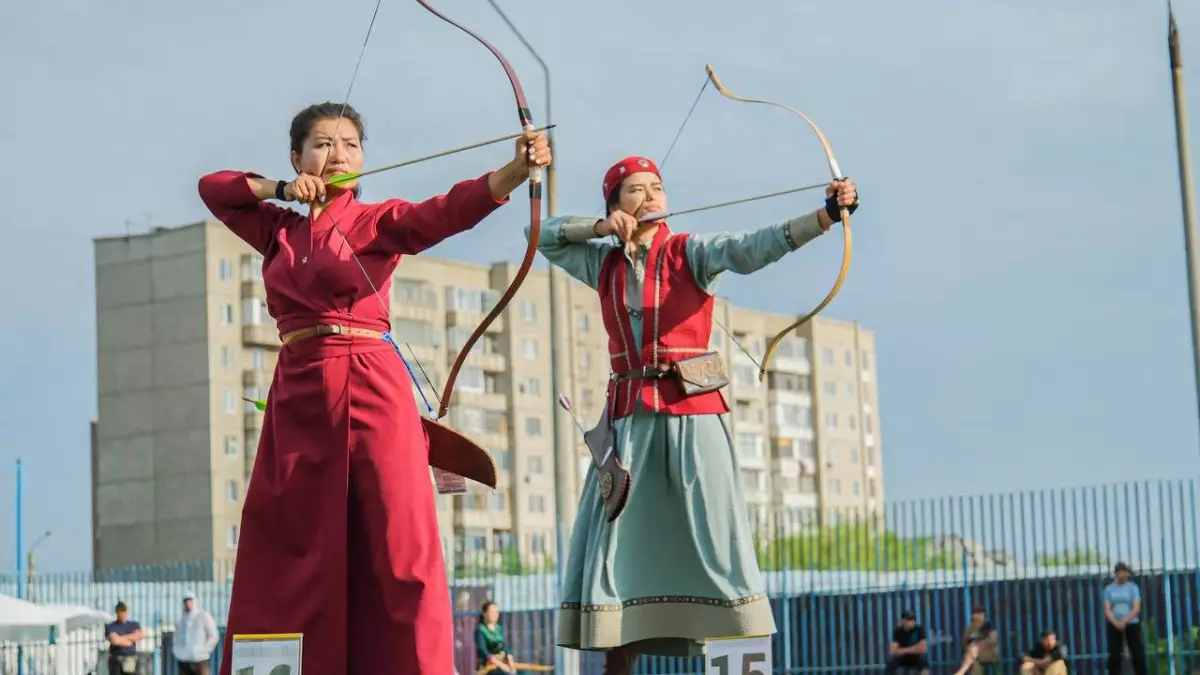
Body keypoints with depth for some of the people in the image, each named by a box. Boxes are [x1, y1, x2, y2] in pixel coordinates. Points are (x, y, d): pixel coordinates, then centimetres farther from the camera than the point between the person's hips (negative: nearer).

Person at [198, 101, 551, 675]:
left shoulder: (375, 221, 3)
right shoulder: (280, 229, 17)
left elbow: (449, 210, -14)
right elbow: (212, 186, 27)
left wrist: (518, 168, -32)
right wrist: (281, 190, 9)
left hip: (369, 388, -5)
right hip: (297, 395, 5)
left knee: (398, 539, -11)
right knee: (288, 548, 5)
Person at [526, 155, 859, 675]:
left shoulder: (691, 253, 2)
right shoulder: (603, 264, 13)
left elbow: (752, 248, -14)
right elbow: (541, 234, 15)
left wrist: (826, 215, -31)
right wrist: (602, 227, -1)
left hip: (691, 412, -3)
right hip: (630, 417, 3)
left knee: (716, 539, -10)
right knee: (619, 547, -1)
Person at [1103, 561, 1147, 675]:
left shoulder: (1133, 587, 1)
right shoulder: (1109, 589, 6)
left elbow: (1137, 608, -7)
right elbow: (1107, 610, 0)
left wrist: (1124, 621, -21)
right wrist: (1116, 622, -18)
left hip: (1132, 624, -1)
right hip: (1114, 626, 1)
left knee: (1138, 654, -3)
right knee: (1114, 656, 1)